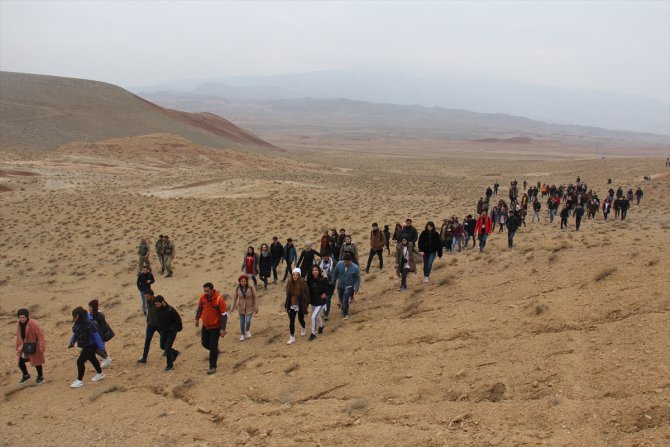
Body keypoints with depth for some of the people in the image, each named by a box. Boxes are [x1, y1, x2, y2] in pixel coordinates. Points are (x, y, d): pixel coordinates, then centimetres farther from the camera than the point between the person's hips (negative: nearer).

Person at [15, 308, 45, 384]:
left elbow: (40, 335, -22)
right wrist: (18, 348, 15)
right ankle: (26, 375, 31)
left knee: (36, 362, 5)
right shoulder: (18, 325, 1)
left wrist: (42, 346, -27)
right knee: (20, 362, 5)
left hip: (34, 347, -6)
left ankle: (40, 377, 28)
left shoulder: (34, 324, -21)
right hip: (24, 346, 6)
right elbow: (18, 337, 13)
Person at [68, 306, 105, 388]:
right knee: (92, 359, 25)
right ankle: (100, 374, 45)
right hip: (85, 346, 9)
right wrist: (72, 342, 0)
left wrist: (101, 347, -23)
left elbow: (96, 335, -25)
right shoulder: (77, 324, -1)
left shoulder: (88, 324, -27)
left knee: (80, 361, -9)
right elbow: (75, 334, 14)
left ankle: (79, 381, 4)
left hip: (91, 346, -9)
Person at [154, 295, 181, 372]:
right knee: (162, 346, 15)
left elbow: (178, 320, -14)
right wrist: (160, 329, 11)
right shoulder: (157, 310, -5)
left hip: (171, 332, -7)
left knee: (167, 348, -7)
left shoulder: (170, 310, -24)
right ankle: (175, 353, 40)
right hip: (163, 331, 7)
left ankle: (170, 365, 8)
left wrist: (175, 329, -10)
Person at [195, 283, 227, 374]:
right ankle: (215, 350, 43)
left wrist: (223, 329, -20)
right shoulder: (203, 297, -10)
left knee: (213, 346, -1)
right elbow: (200, 307, 11)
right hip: (205, 325, 5)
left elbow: (224, 314, -19)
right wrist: (197, 319, 20)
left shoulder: (219, 299, -24)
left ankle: (213, 367, 11)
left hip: (215, 327, -5)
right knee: (204, 343, 12)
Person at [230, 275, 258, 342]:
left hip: (250, 307, -2)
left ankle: (247, 331, 22)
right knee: (242, 322, 9)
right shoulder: (237, 288, -14)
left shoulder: (251, 287, -19)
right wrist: (232, 308, -1)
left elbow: (255, 297, -11)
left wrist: (256, 308, -9)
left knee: (248, 321, -10)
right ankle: (242, 335, 30)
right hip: (241, 307, 2)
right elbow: (235, 298, -4)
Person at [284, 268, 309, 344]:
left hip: (300, 306, -2)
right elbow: (288, 295, 3)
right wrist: (287, 305, 5)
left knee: (300, 319, 17)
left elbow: (306, 295, -10)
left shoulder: (303, 284, -17)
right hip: (292, 306, 2)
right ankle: (292, 337, 9)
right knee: (291, 321, -1)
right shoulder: (289, 283, -7)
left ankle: (303, 328, 50)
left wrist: (305, 306, -11)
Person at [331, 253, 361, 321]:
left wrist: (357, 288, -10)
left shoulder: (355, 267, -21)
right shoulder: (339, 264, -16)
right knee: (342, 300, 20)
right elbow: (335, 273, 1)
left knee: (345, 300, -16)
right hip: (340, 286, 4)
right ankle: (343, 308, 51)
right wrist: (333, 283, 9)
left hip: (349, 287, -3)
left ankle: (345, 314, 3)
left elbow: (358, 278, -9)